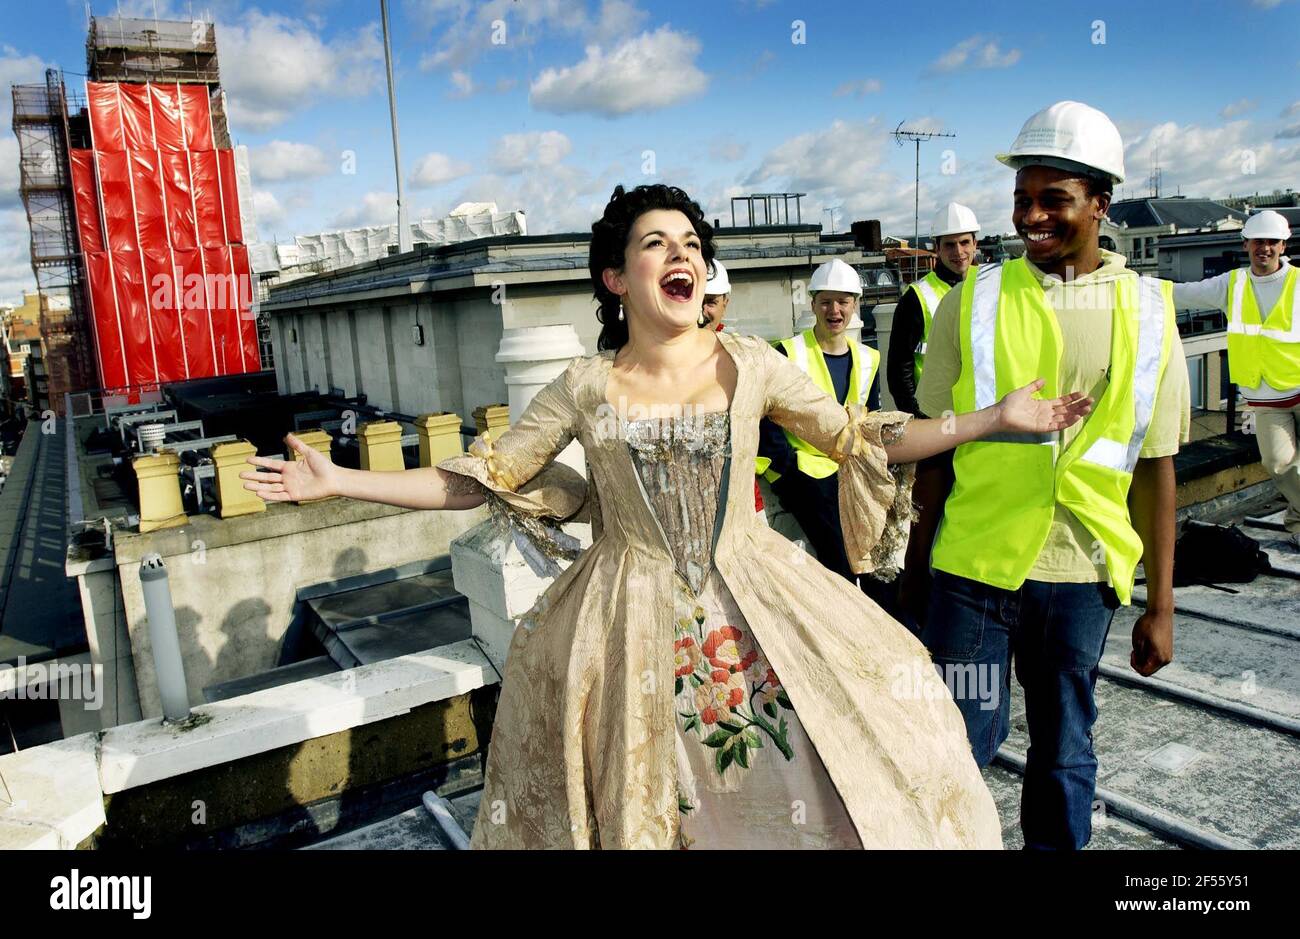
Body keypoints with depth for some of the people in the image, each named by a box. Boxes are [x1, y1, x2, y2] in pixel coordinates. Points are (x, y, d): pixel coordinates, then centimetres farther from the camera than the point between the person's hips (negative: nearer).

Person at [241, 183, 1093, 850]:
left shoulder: (749, 366, -3)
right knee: (638, 798, 10)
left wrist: (998, 419, -1)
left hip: (751, 603, 1)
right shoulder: (586, 387, -4)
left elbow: (860, 440, 4)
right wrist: (337, 481, -3)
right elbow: (483, 478, 1)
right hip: (630, 621, 0)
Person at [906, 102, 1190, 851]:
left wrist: (1161, 604, 4)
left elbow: (1155, 466, 3)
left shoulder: (1146, 313, 1)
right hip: (975, 564, -1)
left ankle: (1056, 842, 39)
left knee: (1065, 750, 16)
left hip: (1084, 573, 2)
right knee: (958, 744, 5)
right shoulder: (974, 303, -2)